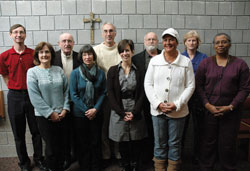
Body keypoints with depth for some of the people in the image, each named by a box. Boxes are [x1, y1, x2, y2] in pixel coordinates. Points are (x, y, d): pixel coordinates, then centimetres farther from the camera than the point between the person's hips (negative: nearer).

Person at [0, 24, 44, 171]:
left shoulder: (34, 54, -2)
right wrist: (15, 89, 2)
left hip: (32, 95, 0)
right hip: (15, 97, 1)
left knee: (37, 130, 8)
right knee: (19, 133, 11)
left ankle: (39, 159, 27)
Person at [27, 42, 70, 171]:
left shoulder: (59, 70, 6)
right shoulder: (32, 72, -5)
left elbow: (66, 90, 6)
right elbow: (35, 97, -11)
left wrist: (65, 109, -5)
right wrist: (50, 113, -12)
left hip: (61, 115, 3)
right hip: (44, 116, -3)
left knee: (61, 146, 12)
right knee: (51, 147, 5)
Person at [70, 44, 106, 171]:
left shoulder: (100, 73, 0)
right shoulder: (75, 73, -4)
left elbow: (103, 93, 1)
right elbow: (73, 94, -6)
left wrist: (95, 109, -11)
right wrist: (86, 110, -11)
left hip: (96, 113, 1)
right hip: (80, 113, -1)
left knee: (95, 142, 9)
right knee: (82, 142, 9)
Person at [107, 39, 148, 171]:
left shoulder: (138, 71, 4)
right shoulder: (113, 71, 2)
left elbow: (141, 94, 1)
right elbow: (110, 93, -3)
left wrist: (134, 112, -10)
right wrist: (122, 113, -10)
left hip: (136, 113, 1)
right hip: (119, 113, 0)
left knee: (136, 143, 7)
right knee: (122, 143, 7)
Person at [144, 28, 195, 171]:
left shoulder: (186, 62, 0)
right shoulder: (154, 60, 3)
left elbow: (190, 86, -2)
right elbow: (148, 84, 1)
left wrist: (177, 104, -12)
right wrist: (158, 104, -9)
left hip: (178, 111, -1)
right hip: (157, 110, 1)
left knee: (175, 143, 12)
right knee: (159, 143, 13)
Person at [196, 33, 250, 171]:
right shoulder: (205, 63, 4)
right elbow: (198, 85, 1)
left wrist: (231, 106, -10)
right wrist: (207, 104, -10)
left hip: (230, 112, 0)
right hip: (208, 110, 0)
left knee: (228, 144, 8)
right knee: (208, 142, 7)